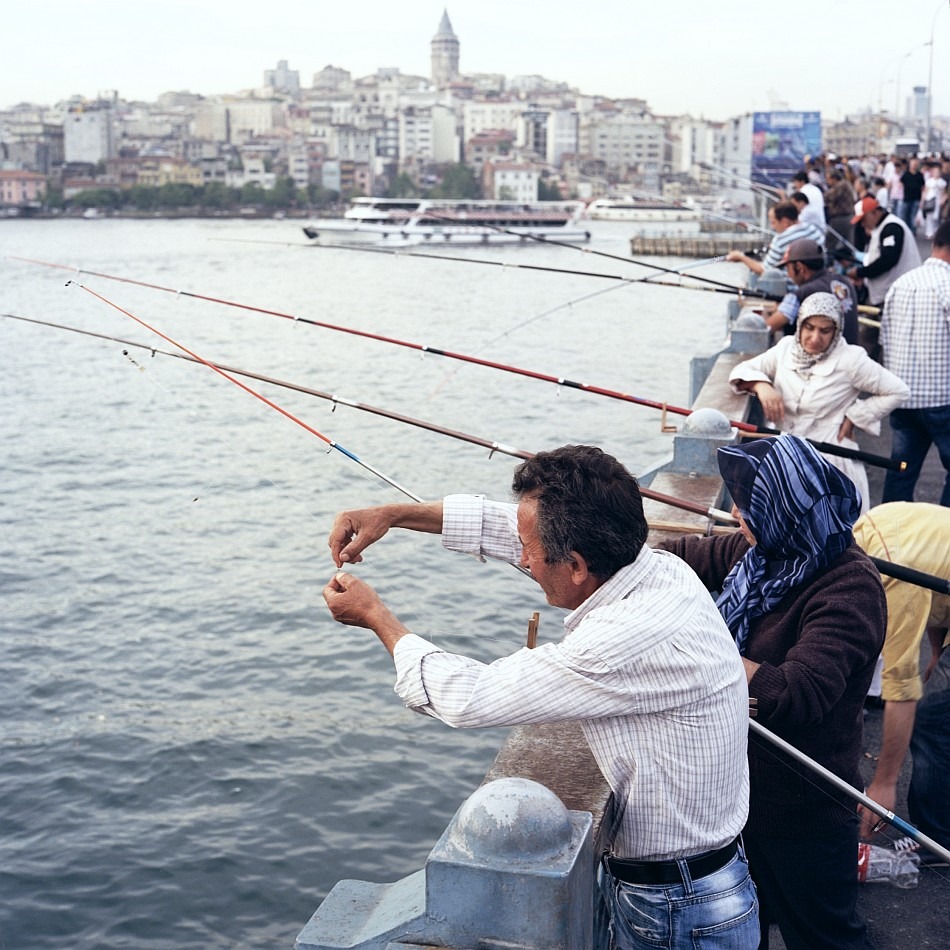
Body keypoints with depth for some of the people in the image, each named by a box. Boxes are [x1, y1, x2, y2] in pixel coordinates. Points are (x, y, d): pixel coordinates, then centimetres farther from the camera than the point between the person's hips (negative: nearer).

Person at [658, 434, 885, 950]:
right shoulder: (761, 553, -4)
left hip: (801, 815, -8)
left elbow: (799, 695, -38)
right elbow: (690, 555, 14)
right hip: (739, 787, 8)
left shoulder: (848, 587, -28)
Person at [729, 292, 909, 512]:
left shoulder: (850, 360, -7)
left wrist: (853, 417, -5)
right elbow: (742, 371, 11)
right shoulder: (786, 348, 6)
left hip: (830, 462, -4)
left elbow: (898, 391, -2)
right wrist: (761, 386, -10)